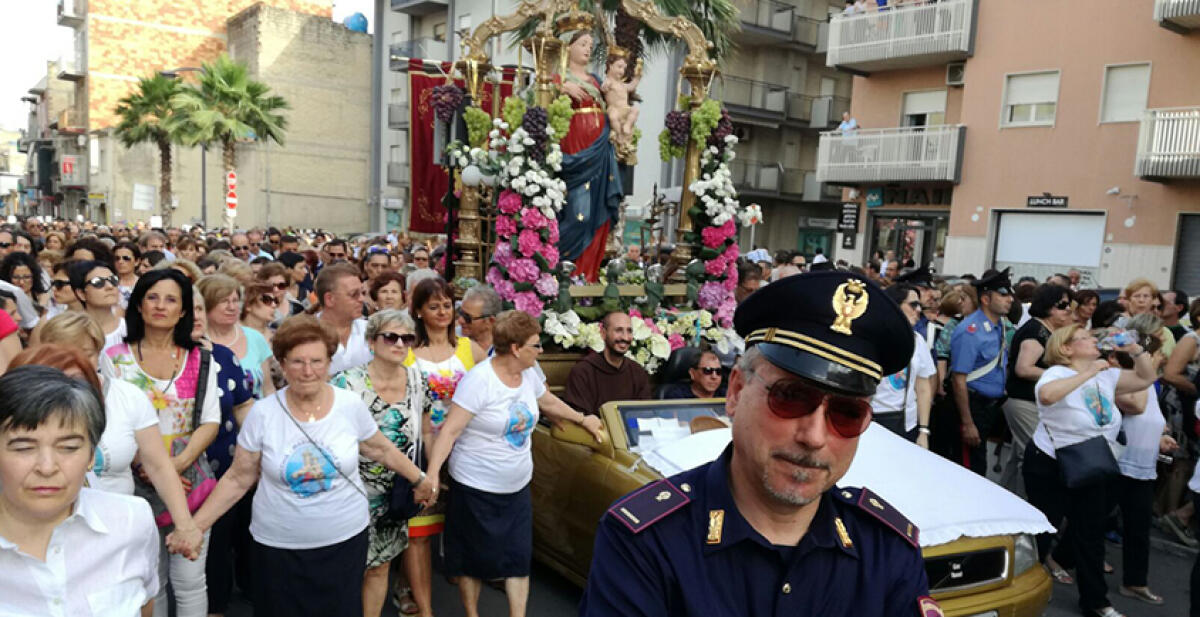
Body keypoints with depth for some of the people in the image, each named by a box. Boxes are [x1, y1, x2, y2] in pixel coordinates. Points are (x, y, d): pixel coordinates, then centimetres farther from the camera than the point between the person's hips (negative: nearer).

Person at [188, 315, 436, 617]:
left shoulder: (351, 405, -8)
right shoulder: (262, 413, -10)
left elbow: (380, 448, 7)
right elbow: (237, 479, -2)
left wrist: (419, 479, 16)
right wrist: (194, 526, -7)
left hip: (345, 539, 1)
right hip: (279, 546, 0)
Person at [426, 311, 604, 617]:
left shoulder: (529, 374, 2)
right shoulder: (479, 379, -22)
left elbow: (549, 402, 22)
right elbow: (450, 430, -23)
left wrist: (583, 419, 31)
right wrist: (432, 474, -31)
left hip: (517, 488, 6)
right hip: (476, 489, -6)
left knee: (519, 558, 8)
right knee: (473, 559, 12)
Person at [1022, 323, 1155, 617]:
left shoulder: (1106, 375, 4)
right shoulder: (1057, 374, -18)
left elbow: (1146, 378, 13)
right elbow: (1047, 394, -41)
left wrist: (1135, 349, -3)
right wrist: (1087, 373, -36)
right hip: (1050, 467, -6)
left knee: (1091, 533, 11)